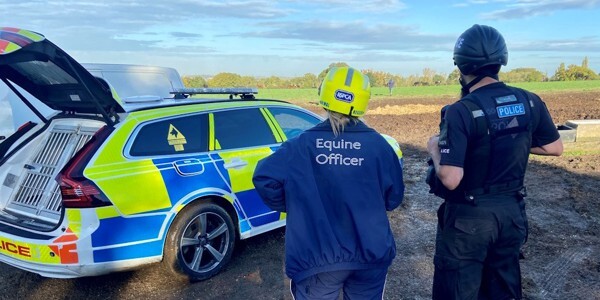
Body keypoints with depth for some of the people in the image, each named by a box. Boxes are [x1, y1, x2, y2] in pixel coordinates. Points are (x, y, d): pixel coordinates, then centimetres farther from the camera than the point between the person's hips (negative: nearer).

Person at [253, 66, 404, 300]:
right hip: (370, 254, 2)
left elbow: (265, 178, -15)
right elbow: (394, 198, 2)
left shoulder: (303, 144, -9)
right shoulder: (377, 144, -5)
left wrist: (292, 207, 2)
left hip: (318, 259, -2)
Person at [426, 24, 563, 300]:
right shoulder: (530, 102, -4)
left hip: (469, 216, -6)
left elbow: (450, 180, -26)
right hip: (512, 210, 6)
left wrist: (434, 150, -8)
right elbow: (555, 148, 11)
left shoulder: (461, 111, -23)